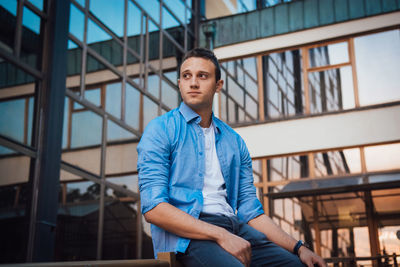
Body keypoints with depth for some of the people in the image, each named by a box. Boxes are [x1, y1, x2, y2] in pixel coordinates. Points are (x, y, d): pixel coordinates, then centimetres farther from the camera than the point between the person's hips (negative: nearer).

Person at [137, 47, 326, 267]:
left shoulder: (234, 141, 19)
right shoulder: (160, 130, 2)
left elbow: (251, 211, 16)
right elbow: (153, 207, -9)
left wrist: (298, 248, 2)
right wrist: (220, 235, -17)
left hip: (236, 229, 5)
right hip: (186, 236, -5)